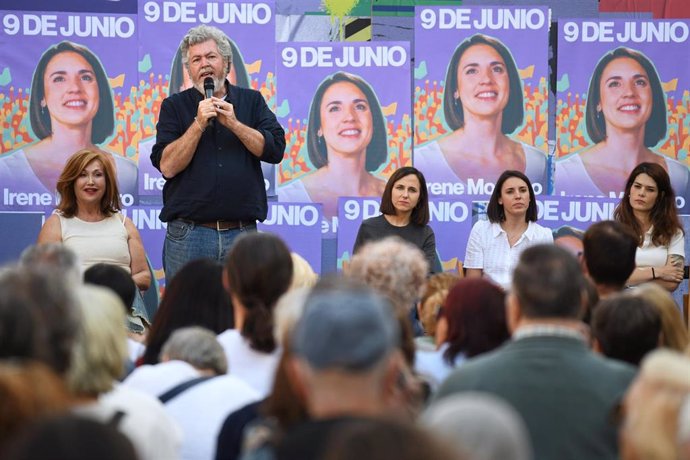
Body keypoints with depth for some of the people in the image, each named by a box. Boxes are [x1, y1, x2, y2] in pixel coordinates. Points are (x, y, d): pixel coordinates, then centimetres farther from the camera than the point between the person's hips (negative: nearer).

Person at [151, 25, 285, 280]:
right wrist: (199, 124, -12)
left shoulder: (252, 101, 11)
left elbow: (275, 149, -2)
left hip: (242, 233, 1)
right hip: (188, 235, -1)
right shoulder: (174, 106, 7)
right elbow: (167, 166, -5)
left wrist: (234, 124, -12)